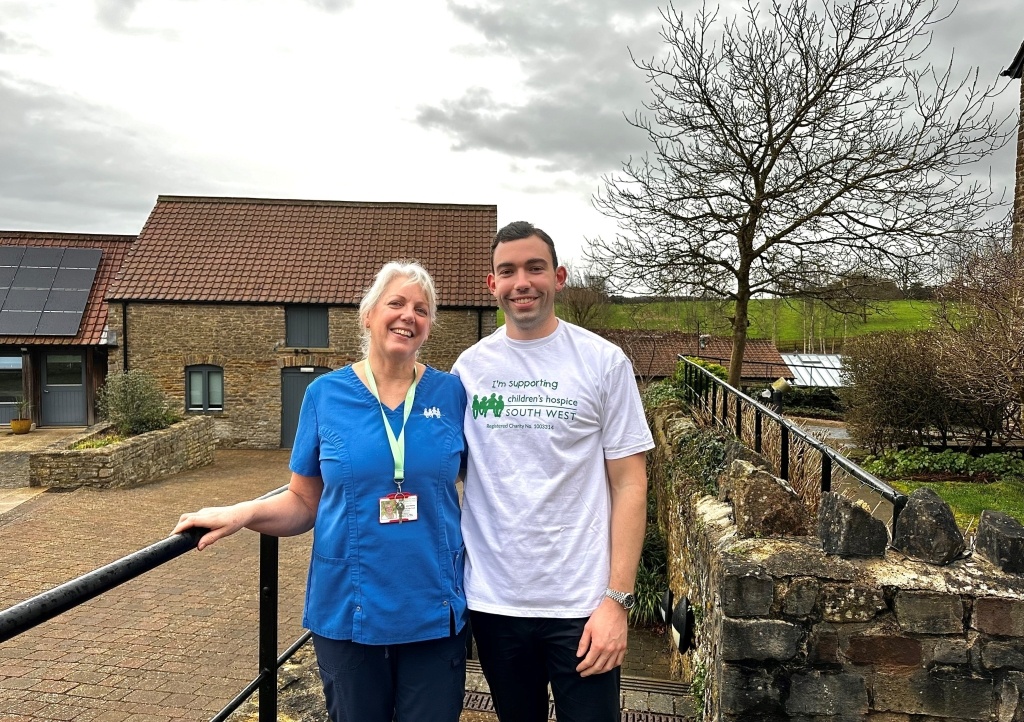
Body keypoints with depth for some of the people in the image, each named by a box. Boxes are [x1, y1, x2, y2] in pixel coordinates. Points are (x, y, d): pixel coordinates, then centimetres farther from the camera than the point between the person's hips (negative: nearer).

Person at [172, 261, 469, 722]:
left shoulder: (451, 393, -3)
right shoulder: (326, 394, -3)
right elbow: (304, 503, 3)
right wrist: (242, 514, -13)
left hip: (434, 612, 0)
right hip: (348, 611, 0)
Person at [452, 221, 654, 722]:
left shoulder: (603, 362, -6)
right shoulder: (469, 366, 1)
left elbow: (629, 485, -6)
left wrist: (617, 599, -11)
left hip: (580, 604, -3)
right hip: (492, 600, 3)